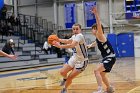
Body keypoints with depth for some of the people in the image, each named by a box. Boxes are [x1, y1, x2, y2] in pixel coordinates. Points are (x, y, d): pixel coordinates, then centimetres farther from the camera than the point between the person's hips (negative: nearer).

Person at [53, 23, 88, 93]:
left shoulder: (80, 36, -25)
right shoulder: (74, 36, 2)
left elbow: (72, 45, -42)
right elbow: (68, 41, 24)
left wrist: (60, 46, -47)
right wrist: (58, 40, 12)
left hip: (82, 61, -7)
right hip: (74, 58, 7)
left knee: (70, 77, -7)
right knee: (62, 72, -3)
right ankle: (65, 79, 33)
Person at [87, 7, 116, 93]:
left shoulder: (100, 36, -14)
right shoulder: (98, 38, 11)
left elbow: (99, 25, -33)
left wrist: (96, 14, -41)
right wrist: (90, 45, 32)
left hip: (110, 57, -11)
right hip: (106, 57, 11)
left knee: (97, 70, -22)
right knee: (102, 74, 22)